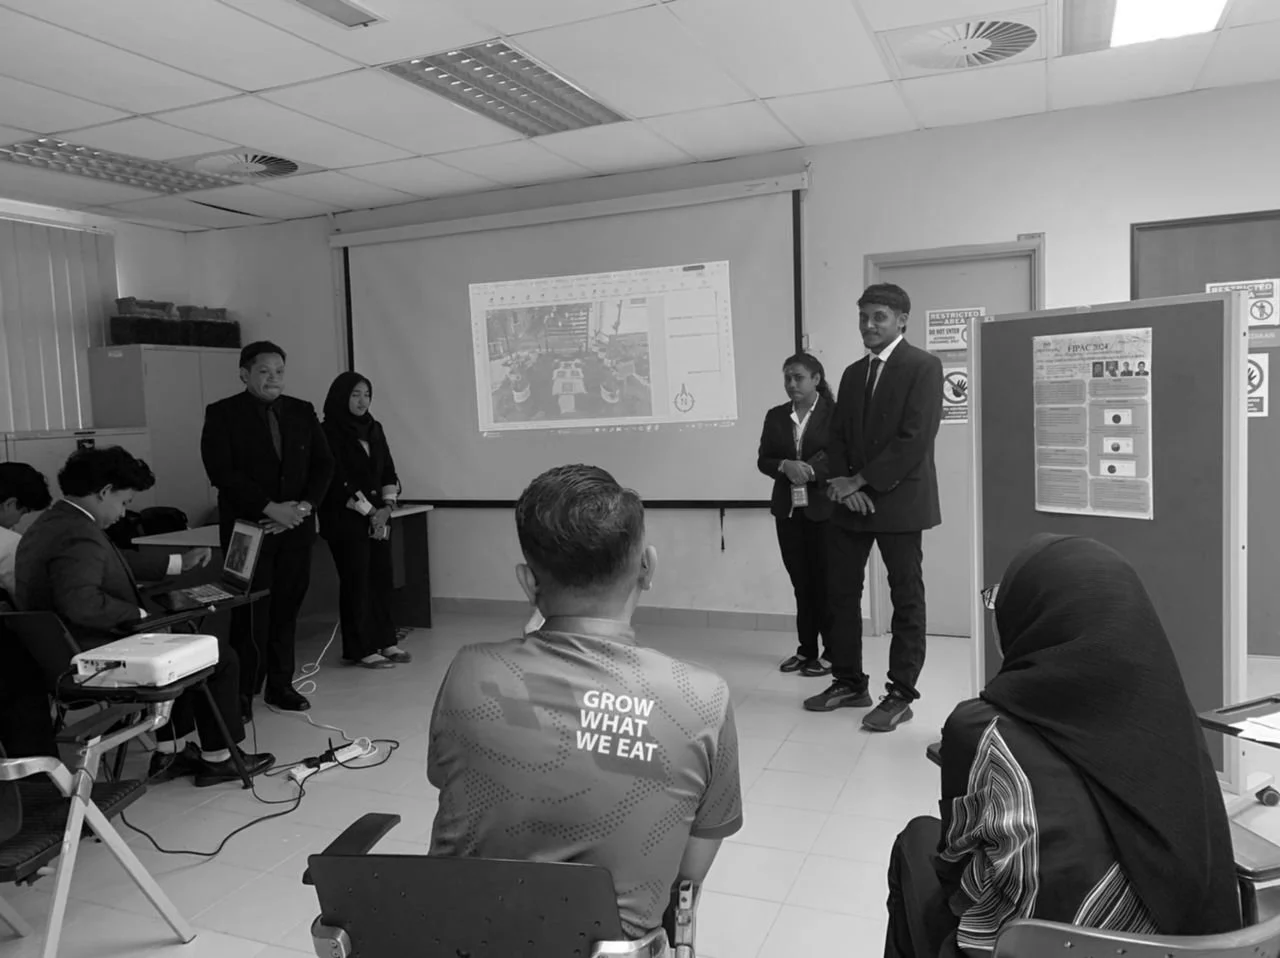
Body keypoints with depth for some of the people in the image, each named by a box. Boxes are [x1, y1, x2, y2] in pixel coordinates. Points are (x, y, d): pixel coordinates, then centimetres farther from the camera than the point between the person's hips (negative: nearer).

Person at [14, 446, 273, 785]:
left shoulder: (51, 522, 7)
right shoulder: (78, 535, -26)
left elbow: (115, 561, 20)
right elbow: (79, 601, -40)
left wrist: (178, 563, 23)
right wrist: (137, 614, -24)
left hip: (66, 656, 11)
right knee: (221, 657, 2)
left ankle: (171, 751, 33)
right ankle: (218, 758, 15)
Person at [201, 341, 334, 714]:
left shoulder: (303, 412, 12)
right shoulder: (223, 414, -1)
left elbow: (323, 464, 8)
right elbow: (221, 472, -10)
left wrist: (303, 506, -7)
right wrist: (269, 508, -16)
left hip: (295, 527, 4)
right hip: (248, 528, -3)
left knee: (287, 609, 6)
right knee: (251, 612, -3)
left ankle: (281, 684, 17)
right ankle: (242, 691, 7)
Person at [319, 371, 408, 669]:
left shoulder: (374, 429, 12)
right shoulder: (329, 432, -8)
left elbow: (389, 471, 13)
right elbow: (338, 480, -13)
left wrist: (387, 505, -2)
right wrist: (369, 512, -12)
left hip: (379, 517, 6)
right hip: (346, 520, -6)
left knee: (382, 577, 6)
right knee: (356, 581, -2)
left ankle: (385, 641, 16)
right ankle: (361, 650, 6)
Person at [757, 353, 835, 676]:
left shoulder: (834, 413, -3)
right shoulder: (775, 416, 11)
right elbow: (763, 460, 8)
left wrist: (810, 471, -22)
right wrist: (785, 466, -12)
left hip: (825, 508, -4)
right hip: (788, 509, 4)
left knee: (826, 580, 1)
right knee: (800, 580, 8)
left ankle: (832, 651, 11)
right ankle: (806, 649, 18)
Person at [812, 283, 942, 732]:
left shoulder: (923, 366, -6)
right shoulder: (853, 373, 16)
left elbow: (915, 439, -15)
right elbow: (838, 436, 12)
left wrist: (862, 480, -15)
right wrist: (844, 484, -5)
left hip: (899, 500, -7)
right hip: (851, 500, 7)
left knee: (906, 599, 2)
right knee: (840, 592, 9)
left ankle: (900, 695, 11)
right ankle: (849, 682, 22)